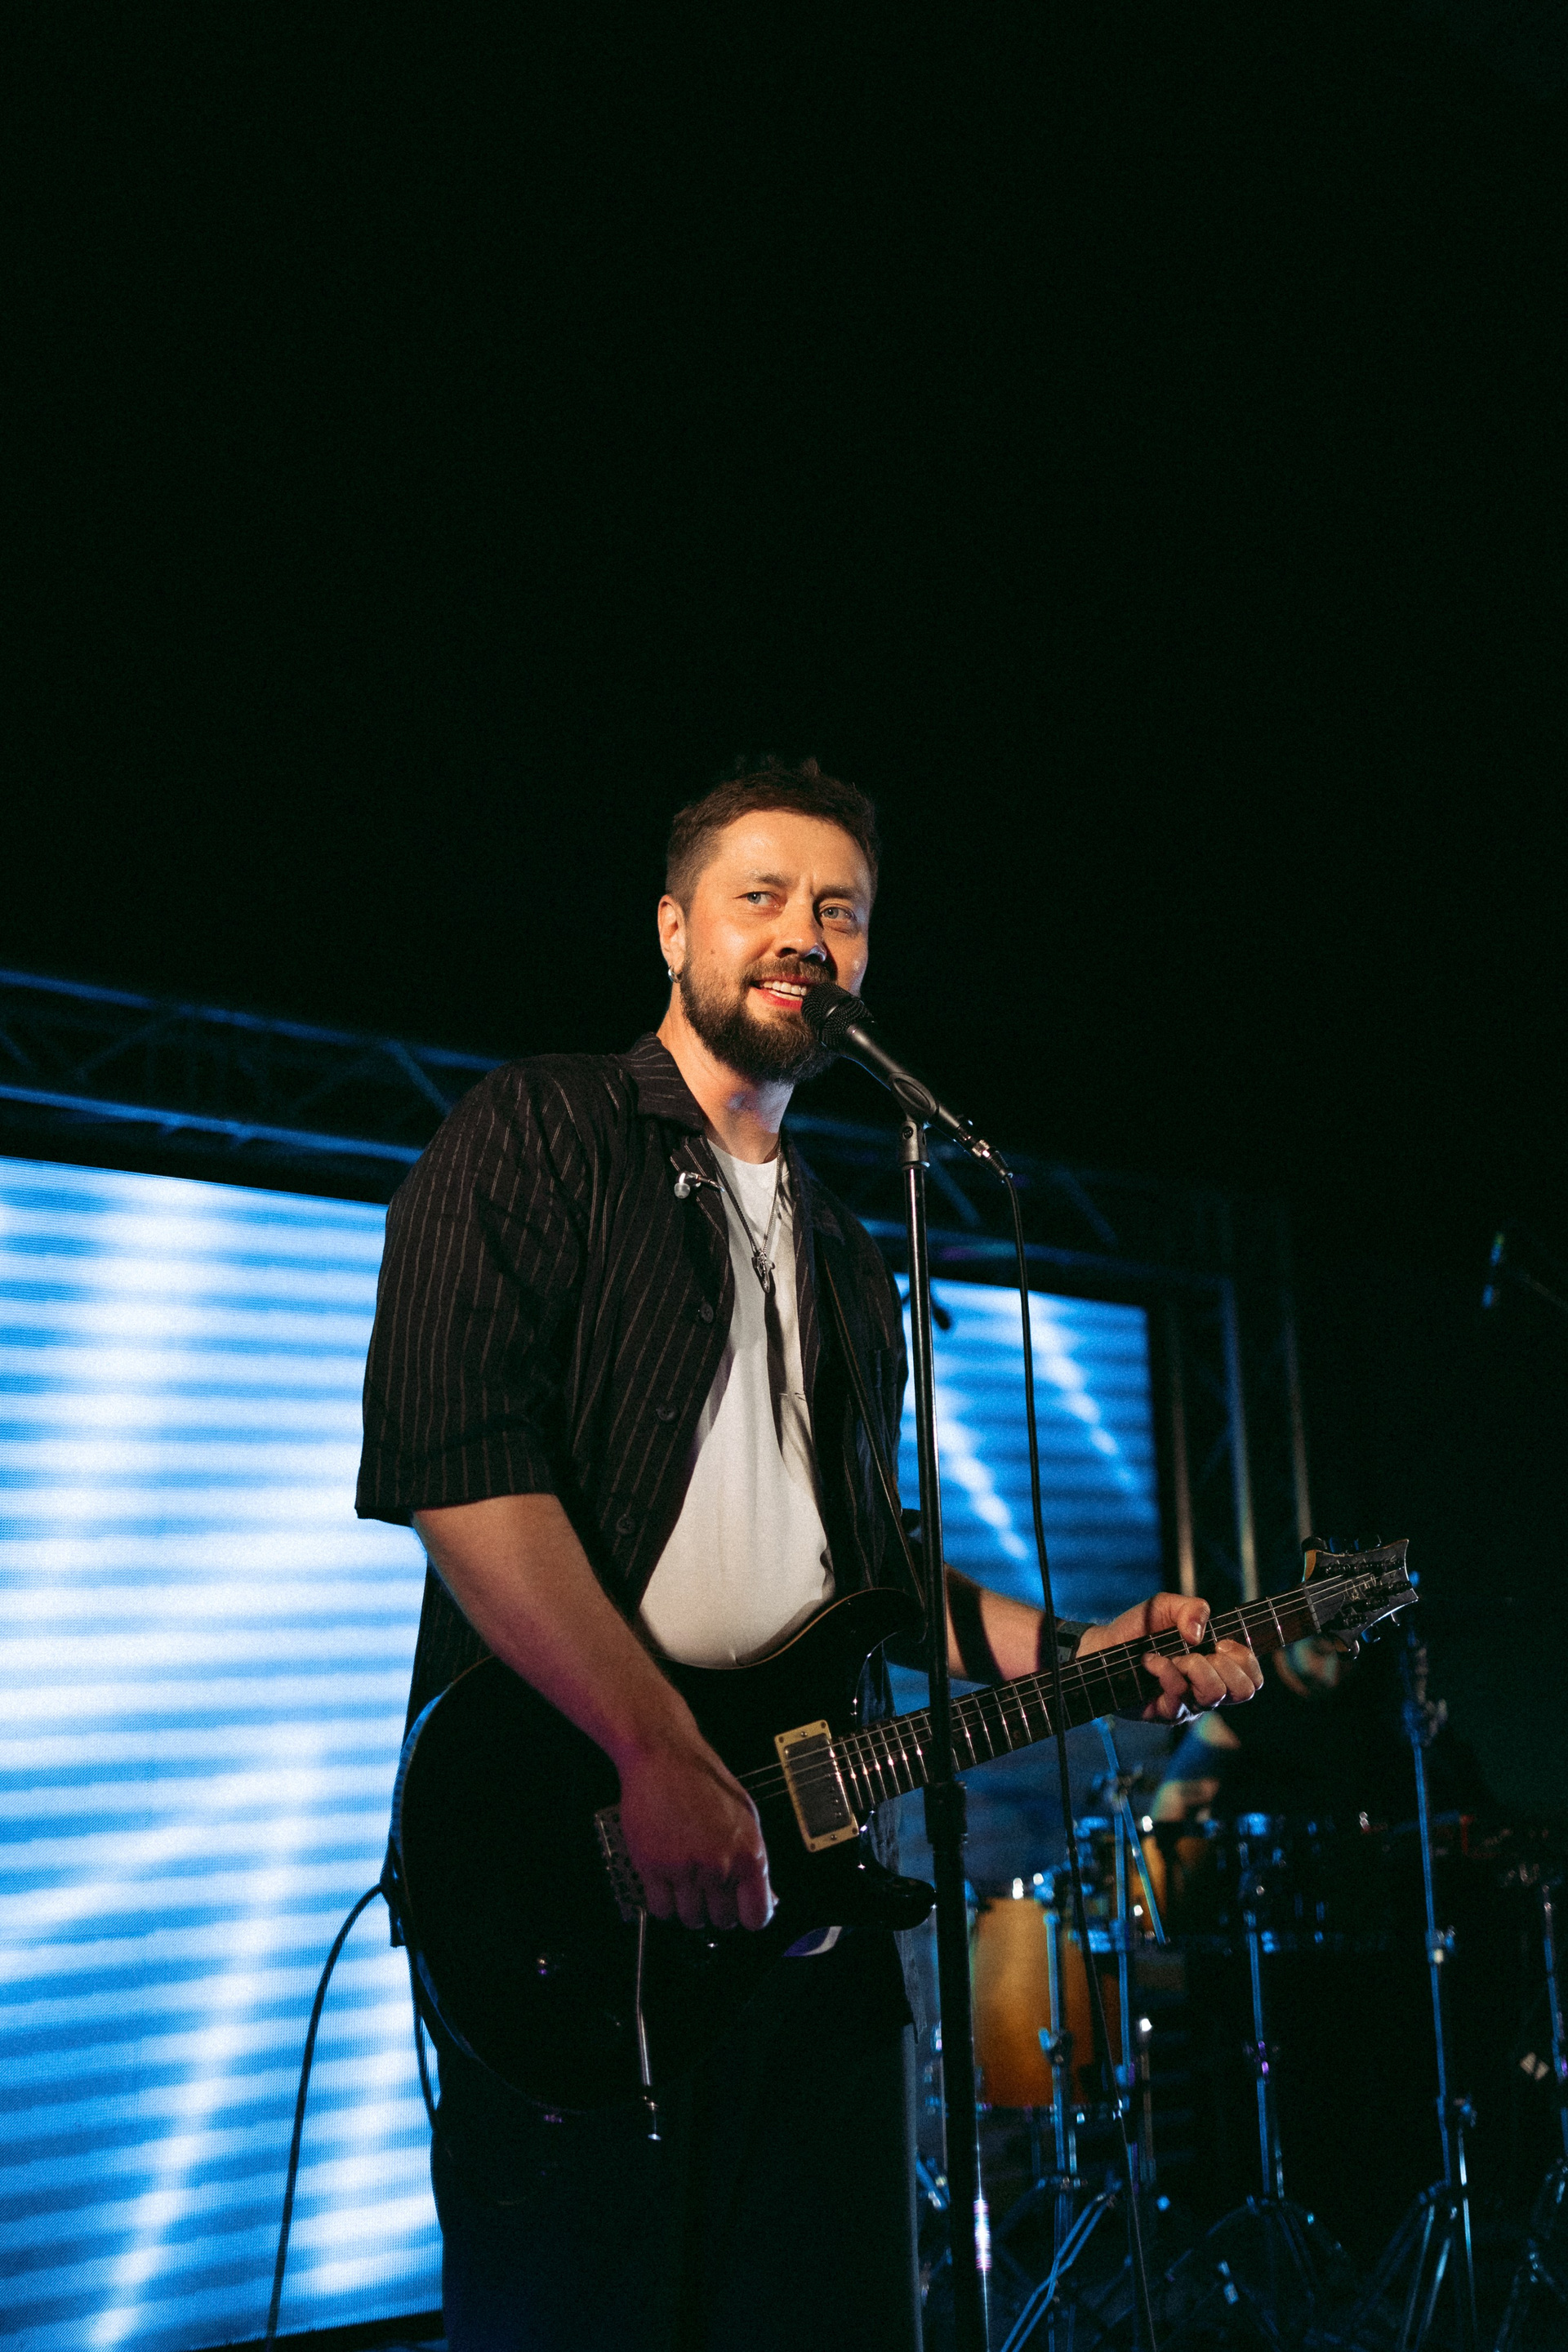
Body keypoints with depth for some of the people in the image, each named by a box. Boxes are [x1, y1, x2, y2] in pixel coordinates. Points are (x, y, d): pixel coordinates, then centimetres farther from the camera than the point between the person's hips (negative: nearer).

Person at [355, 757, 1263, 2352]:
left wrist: (1078, 1652, 12)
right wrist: (659, 1751, -23)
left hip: (796, 1866, 7)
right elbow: (450, 1451, -16)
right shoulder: (539, 1132, -1)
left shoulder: (846, 1262, 22)